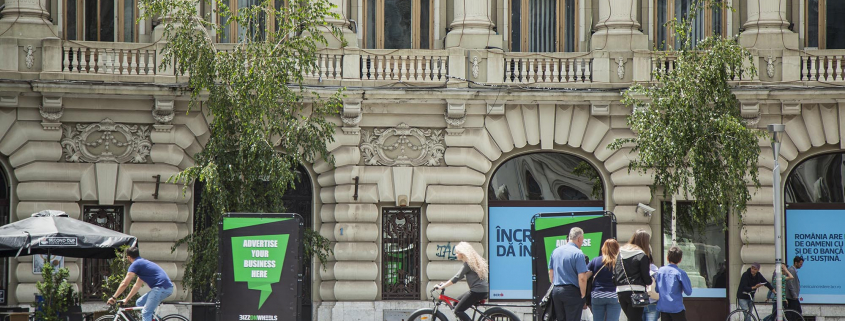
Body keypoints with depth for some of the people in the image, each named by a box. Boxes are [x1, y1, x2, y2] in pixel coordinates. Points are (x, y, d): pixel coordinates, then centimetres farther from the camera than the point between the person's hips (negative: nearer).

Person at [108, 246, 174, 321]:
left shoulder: (135, 264, -3)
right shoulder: (143, 263, 26)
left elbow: (124, 284, -6)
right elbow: (137, 286, 29)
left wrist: (113, 297, 2)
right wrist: (126, 299, 29)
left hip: (161, 288, -9)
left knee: (146, 313, -6)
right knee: (140, 302, 18)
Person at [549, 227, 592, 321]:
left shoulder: (555, 251, 10)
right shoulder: (578, 253, -11)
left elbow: (550, 272, 17)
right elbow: (582, 277, -16)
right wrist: (583, 295, -6)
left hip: (556, 291, 6)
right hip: (571, 292, -6)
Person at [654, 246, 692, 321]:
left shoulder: (660, 270, 3)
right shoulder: (680, 273, -10)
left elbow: (656, 290, 9)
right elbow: (688, 292, -7)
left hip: (662, 307, 5)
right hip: (676, 308, -5)